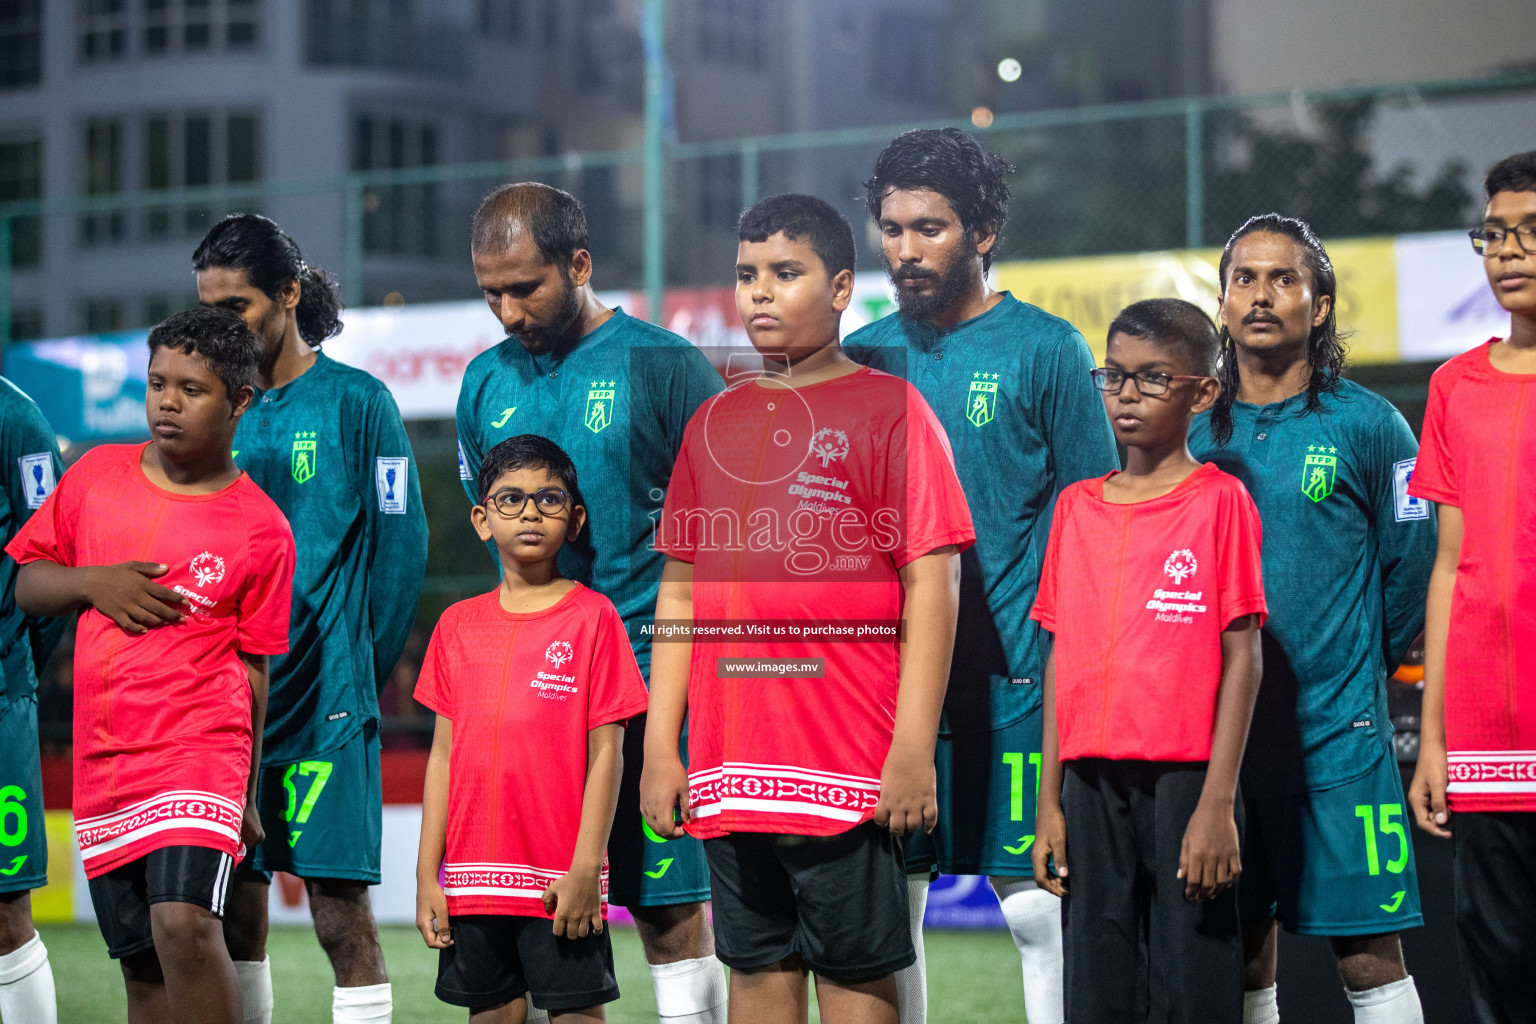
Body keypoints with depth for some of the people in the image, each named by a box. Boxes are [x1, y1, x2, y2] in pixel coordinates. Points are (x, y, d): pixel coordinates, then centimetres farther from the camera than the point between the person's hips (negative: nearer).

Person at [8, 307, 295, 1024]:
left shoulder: (261, 529, -3)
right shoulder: (95, 475, 7)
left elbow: (254, 668, 2)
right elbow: (25, 586, 13)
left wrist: (245, 792, 4)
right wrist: (92, 582, -7)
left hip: (200, 750, -4)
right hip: (102, 764, 5)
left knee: (184, 924, -24)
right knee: (141, 964, 9)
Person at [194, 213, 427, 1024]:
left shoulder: (356, 402, -3)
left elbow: (400, 546, -3)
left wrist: (363, 671, -2)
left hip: (324, 697, -5)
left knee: (340, 906, -4)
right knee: (232, 906, 8)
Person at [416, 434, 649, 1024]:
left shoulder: (592, 618, -2)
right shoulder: (458, 626, 9)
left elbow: (606, 754, -5)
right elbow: (444, 754, 10)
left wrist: (585, 870, -11)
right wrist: (426, 875, 6)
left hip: (561, 880, -4)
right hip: (474, 875, 4)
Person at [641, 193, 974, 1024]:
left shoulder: (888, 408, -2)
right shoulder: (715, 422, 14)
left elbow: (931, 582, -7)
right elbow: (680, 589, 16)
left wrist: (913, 750, -14)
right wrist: (659, 747, 10)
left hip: (849, 767, -5)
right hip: (729, 765, 5)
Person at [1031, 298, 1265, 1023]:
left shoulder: (1220, 502, -1)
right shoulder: (1077, 506, 12)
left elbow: (1241, 658, -4)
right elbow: (1062, 656, 13)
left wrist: (1217, 803, -12)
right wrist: (1048, 801, 8)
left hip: (1185, 778, -4)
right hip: (1092, 783, 4)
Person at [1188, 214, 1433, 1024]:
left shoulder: (1367, 425, -1)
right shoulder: (1194, 433, 7)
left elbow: (1410, 566, 3)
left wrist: (1355, 670, 8)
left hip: (1337, 729, -3)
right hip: (1220, 724, 3)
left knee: (1369, 957, -3)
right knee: (1243, 959, 8)